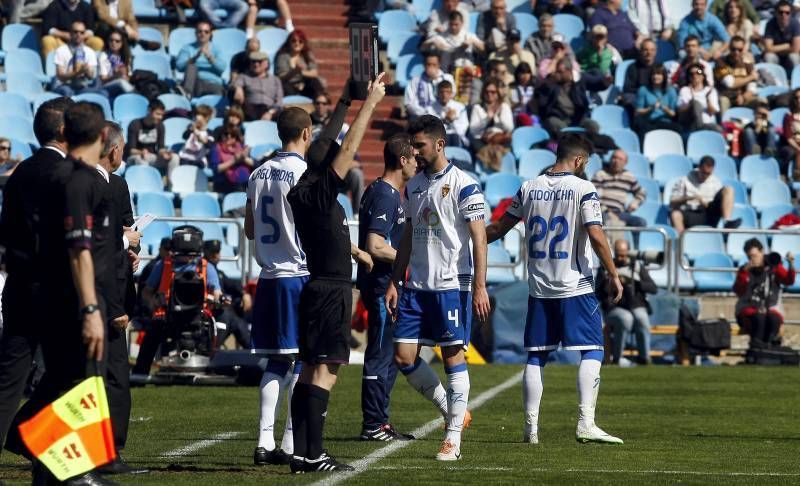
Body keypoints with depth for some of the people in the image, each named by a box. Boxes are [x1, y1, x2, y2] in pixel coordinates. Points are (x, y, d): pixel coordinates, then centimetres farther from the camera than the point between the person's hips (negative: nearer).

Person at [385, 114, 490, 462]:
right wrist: (395, 282, 14)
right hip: (416, 286, 7)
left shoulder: (463, 185, -8)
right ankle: (452, 411, 19)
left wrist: (479, 286, -16)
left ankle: (453, 439, 3)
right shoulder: (413, 186, 12)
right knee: (404, 356, 1)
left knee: (453, 356, -3)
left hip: (452, 285, -7)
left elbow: (478, 237, -10)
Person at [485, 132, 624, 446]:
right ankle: (586, 423, -10)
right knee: (592, 351, 0)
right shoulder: (583, 189, -7)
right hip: (575, 288, -5)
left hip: (539, 288, 5)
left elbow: (499, 228, 15)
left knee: (535, 357, 9)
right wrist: (613, 275, -7)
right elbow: (596, 236, -16)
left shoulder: (529, 188, 7)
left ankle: (531, 428, 7)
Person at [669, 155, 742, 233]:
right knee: (675, 214, -36)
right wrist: (692, 197, -14)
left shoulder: (715, 182, 15)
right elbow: (672, 202, 0)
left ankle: (727, 222, -30)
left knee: (728, 189, -11)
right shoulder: (685, 181, 6)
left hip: (710, 215, 2)